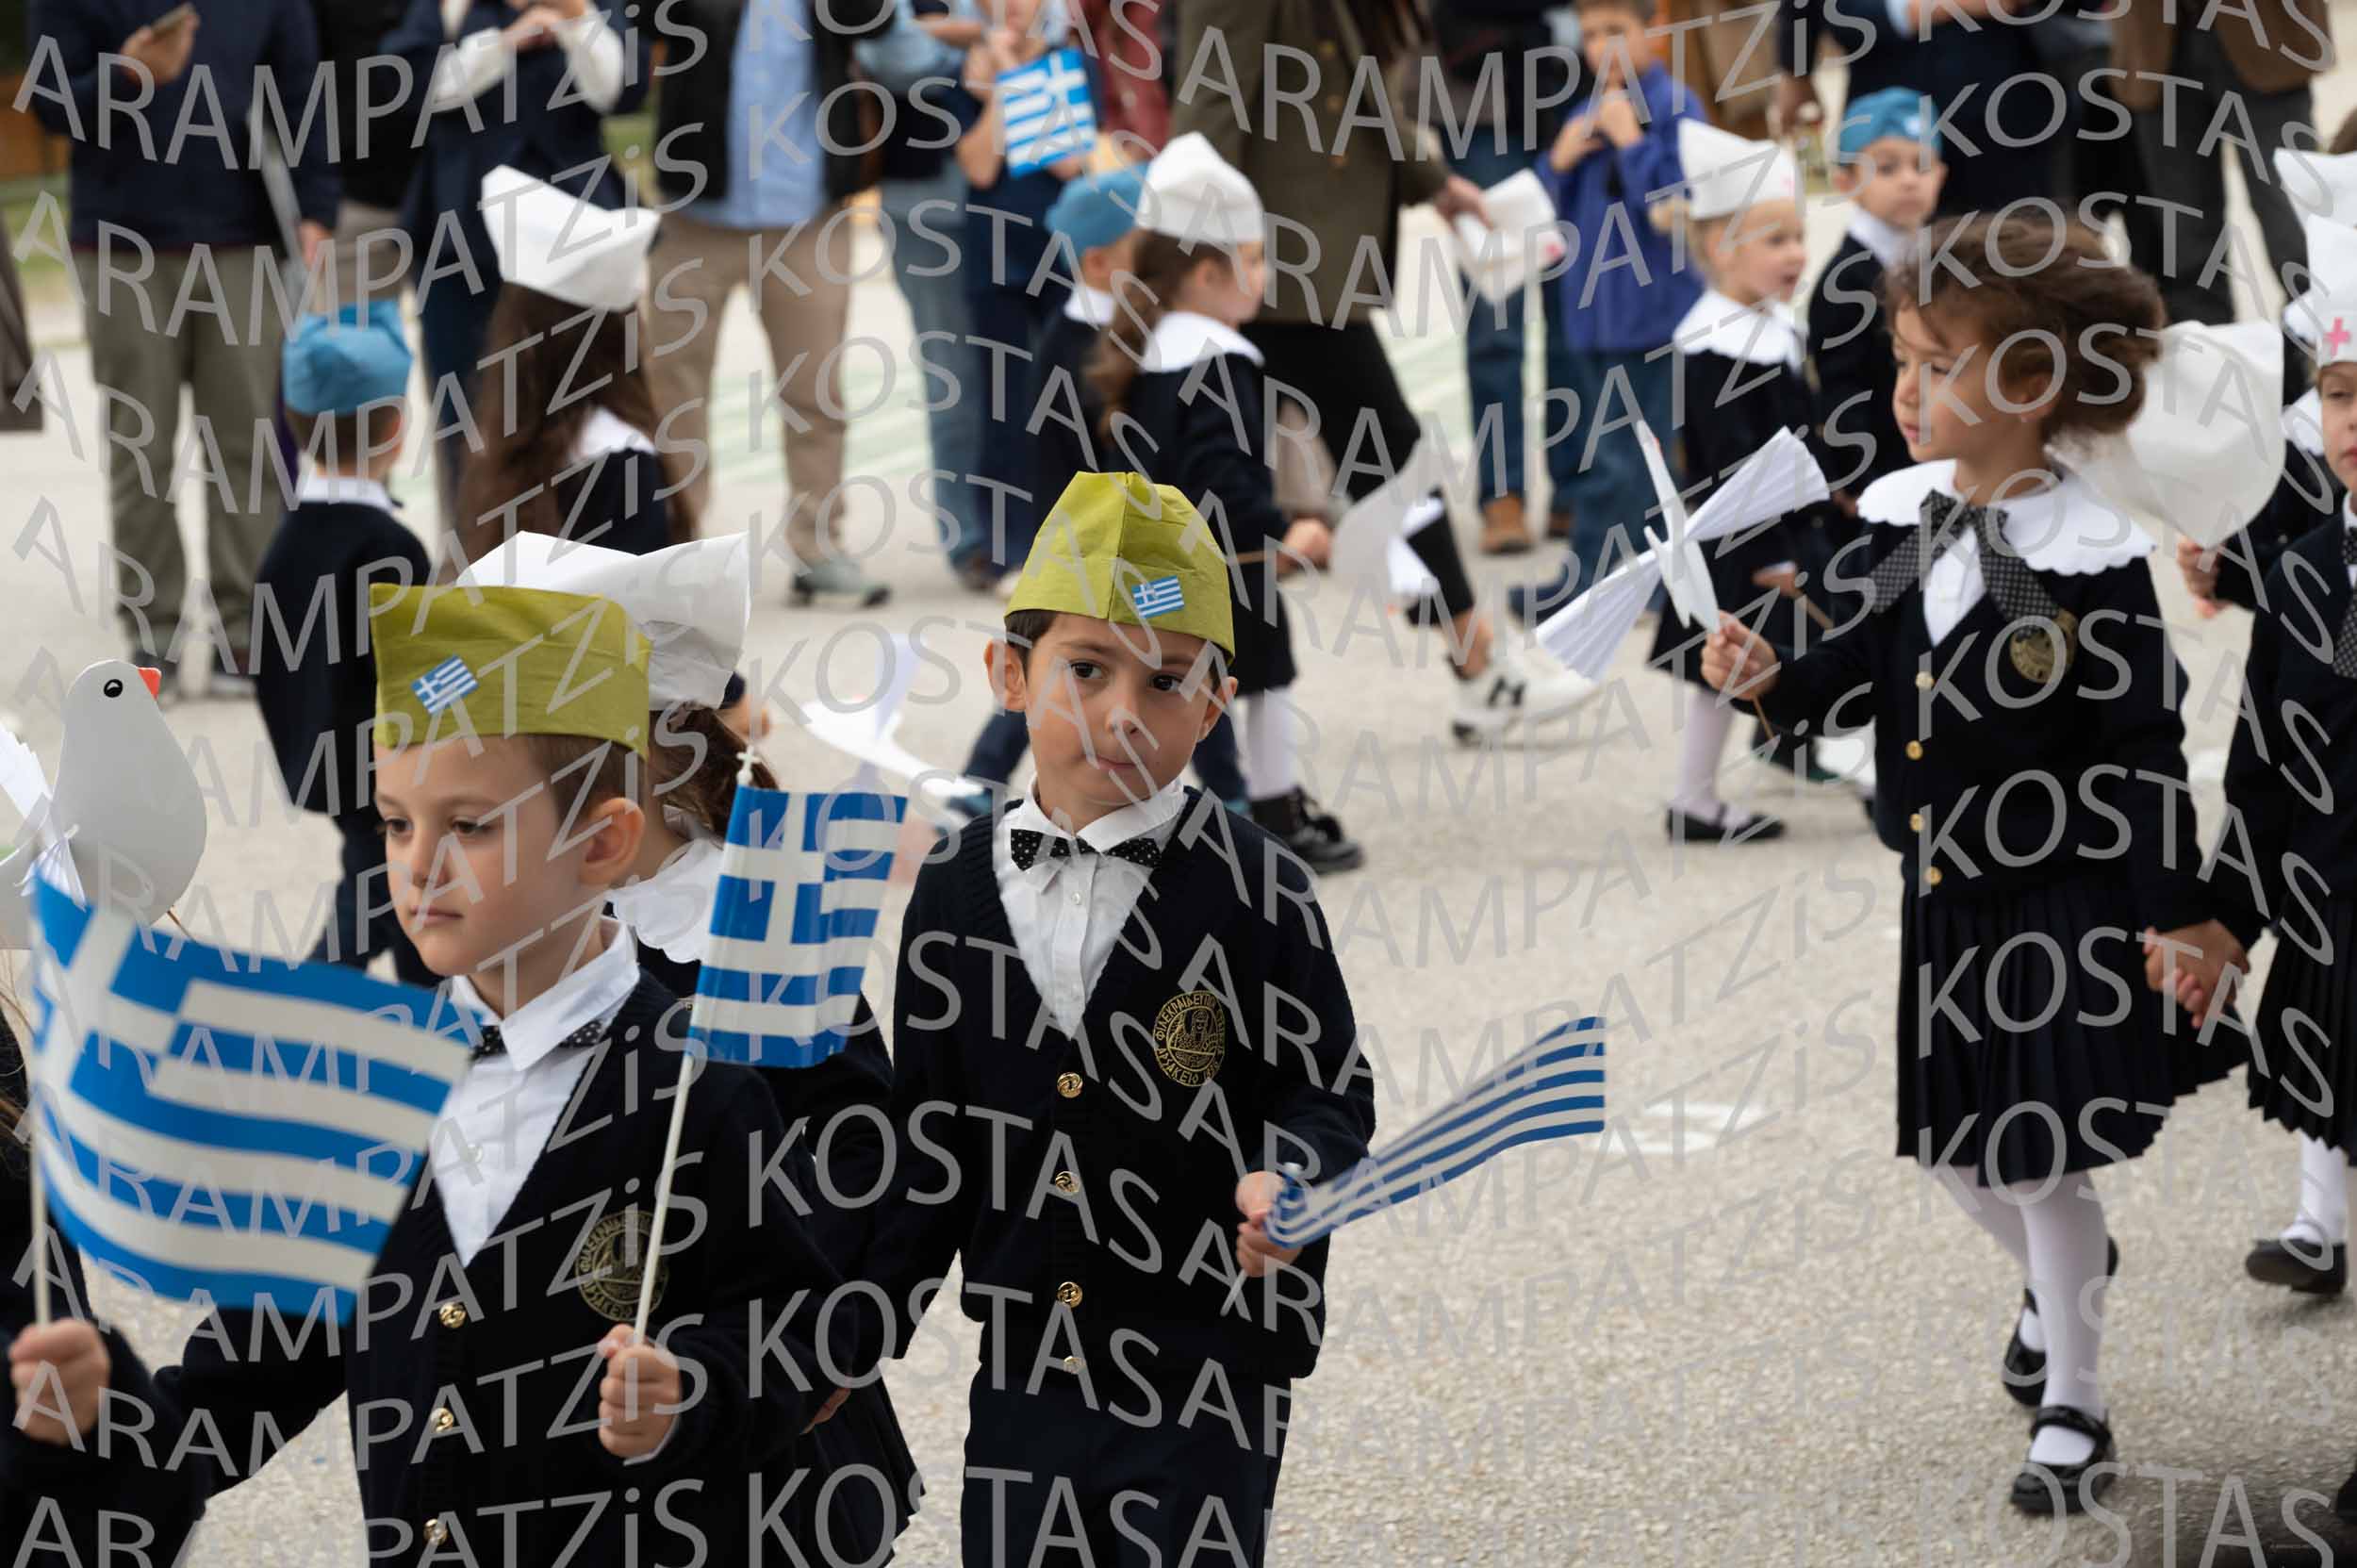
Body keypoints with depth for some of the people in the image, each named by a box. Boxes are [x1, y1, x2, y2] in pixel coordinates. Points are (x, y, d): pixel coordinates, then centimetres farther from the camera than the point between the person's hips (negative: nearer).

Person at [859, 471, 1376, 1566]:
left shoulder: (1257, 890, -7)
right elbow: (928, 1143, 10)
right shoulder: (954, 895, 3)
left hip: (1206, 1384, -4)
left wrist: (1289, 1181, -25)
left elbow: (1330, 1096, -3)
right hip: (1022, 1380, 4)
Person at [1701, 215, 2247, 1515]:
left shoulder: (2093, 557, -20)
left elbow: (2142, 747, -15)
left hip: (2052, 901, -6)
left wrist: (2174, 912, -14)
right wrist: (1772, 682, -9)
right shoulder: (1900, 520, -3)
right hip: (1926, 891, 6)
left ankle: (2074, 1409, 22)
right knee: (1943, 1140, 17)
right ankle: (2060, 1274, 49)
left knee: (2045, 1159, 4)